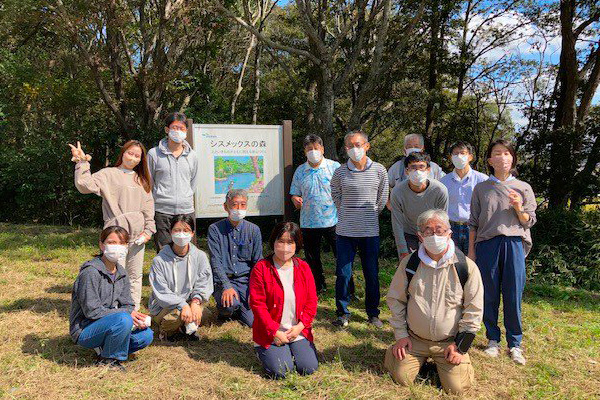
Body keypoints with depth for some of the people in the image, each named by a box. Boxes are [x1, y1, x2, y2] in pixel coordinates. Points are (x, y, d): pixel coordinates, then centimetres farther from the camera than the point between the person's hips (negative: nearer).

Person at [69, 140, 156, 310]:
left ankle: (134, 311, 23)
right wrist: (82, 162, -17)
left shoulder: (141, 180, 17)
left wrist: (149, 229, 7)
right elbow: (86, 185, -13)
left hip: (138, 236, 5)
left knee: (135, 276, 12)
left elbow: (148, 206, 15)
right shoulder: (108, 174, 2)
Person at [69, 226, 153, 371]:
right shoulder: (90, 272, -18)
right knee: (124, 320, -33)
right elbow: (92, 310, -22)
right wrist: (126, 314, -23)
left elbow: (127, 305, 6)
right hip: (84, 330, -7)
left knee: (146, 336, -10)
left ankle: (103, 347, 10)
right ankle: (107, 360, -9)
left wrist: (135, 317, -17)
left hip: (109, 323, 7)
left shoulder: (121, 273, 7)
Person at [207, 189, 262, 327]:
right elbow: (215, 262, -8)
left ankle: (234, 310, 20)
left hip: (246, 281, 2)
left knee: (253, 321, -13)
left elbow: (258, 263, 5)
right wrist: (227, 286, -22)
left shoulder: (253, 230, 4)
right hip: (223, 280, -2)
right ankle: (224, 309, 5)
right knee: (231, 304, -32)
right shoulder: (215, 229, -3)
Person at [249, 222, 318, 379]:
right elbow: (257, 304, -10)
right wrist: (275, 331, -15)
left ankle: (290, 349, 20)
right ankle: (262, 351, 16)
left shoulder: (303, 267, 4)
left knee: (309, 368, -10)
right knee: (280, 371, -16)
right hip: (271, 333, -3)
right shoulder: (261, 268, -8)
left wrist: (300, 326, -9)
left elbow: (311, 301, 5)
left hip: (298, 331, 3)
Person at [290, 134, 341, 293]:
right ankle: (319, 286, 30)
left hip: (333, 220, -3)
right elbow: (294, 193, 14)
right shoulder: (300, 171, 8)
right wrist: (296, 199, -9)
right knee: (312, 257, 12)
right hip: (308, 222, 3)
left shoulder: (335, 167, 0)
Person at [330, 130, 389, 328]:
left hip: (370, 231, 0)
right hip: (345, 231, 0)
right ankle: (343, 313, 20)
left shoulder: (379, 170, -1)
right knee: (343, 274, 3)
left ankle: (373, 313, 26)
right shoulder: (340, 172, -2)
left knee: (372, 274, 9)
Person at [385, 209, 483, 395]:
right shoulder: (409, 264, -6)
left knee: (455, 387, -10)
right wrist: (401, 335, 1)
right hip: (414, 338, 1)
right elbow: (395, 299, 5)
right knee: (402, 378, -6)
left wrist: (460, 345, -6)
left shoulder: (466, 267, -12)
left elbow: (474, 310, -5)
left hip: (450, 342, -1)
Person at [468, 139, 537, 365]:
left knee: (513, 296, 1)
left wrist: (518, 208, -10)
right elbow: (473, 223, 10)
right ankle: (493, 340, 19)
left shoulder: (523, 188, 10)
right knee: (489, 295, 4)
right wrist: (471, 250, 6)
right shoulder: (481, 189, 9)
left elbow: (529, 222, 9)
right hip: (486, 244, 0)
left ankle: (514, 344, 15)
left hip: (514, 244, 0)